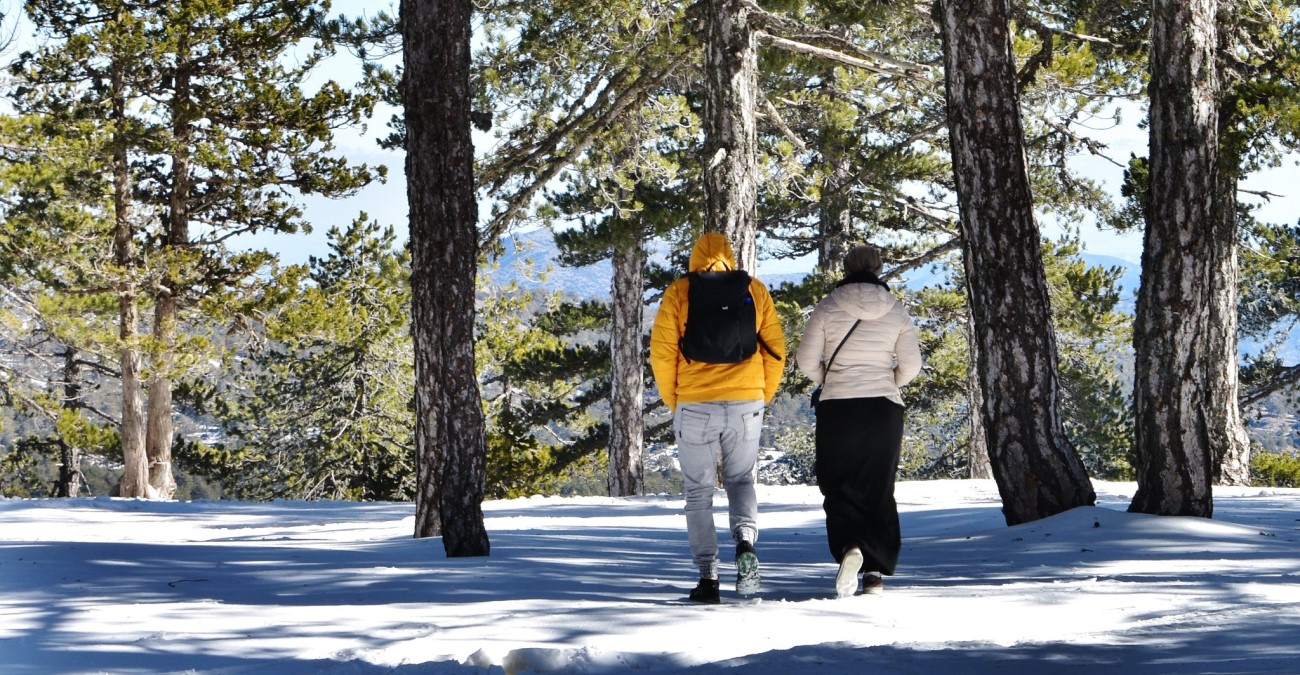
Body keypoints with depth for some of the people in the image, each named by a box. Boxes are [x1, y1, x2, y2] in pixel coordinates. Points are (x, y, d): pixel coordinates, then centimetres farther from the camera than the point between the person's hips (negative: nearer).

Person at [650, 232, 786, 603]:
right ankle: (745, 542, -11)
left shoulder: (679, 292, 0)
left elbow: (661, 352, -4)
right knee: (741, 481, 16)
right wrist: (762, 398, 16)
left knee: (699, 493, 8)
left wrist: (672, 402, 8)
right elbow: (775, 350, 6)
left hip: (694, 406, -2)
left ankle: (707, 576, 2)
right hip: (745, 405, 2)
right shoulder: (755, 290, 6)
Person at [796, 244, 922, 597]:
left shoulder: (828, 308, -3)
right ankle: (876, 571, 6)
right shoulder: (896, 311, 3)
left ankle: (850, 547, -23)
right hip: (885, 409, 2)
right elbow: (911, 365, 2)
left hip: (837, 408, -2)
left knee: (839, 488, 4)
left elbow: (806, 360, -3)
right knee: (878, 490, 10)